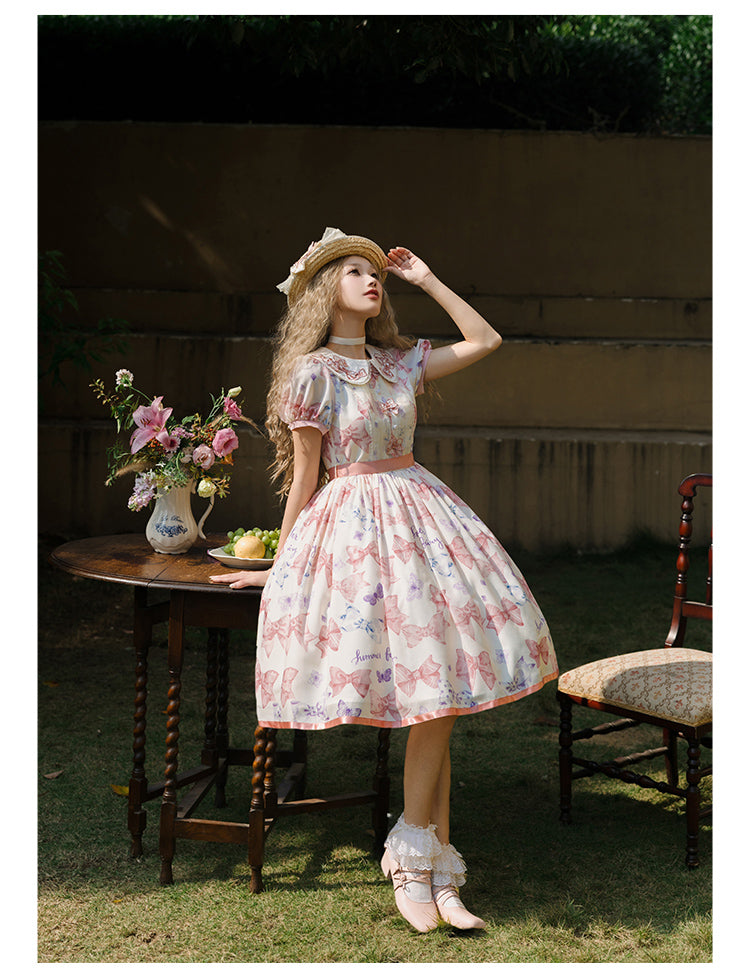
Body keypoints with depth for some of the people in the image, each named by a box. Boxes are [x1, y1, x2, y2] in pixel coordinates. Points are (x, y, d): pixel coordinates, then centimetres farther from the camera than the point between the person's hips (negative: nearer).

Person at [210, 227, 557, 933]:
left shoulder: (401, 362, 12)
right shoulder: (312, 374, -4)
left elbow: (486, 340, 18)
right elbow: (305, 481, 1)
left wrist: (425, 279, 16)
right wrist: (279, 567, 4)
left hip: (419, 517, 6)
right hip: (354, 524, -5)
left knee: (439, 688, -3)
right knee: (428, 696, -9)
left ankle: (423, 863, 4)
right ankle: (430, 862, 5)